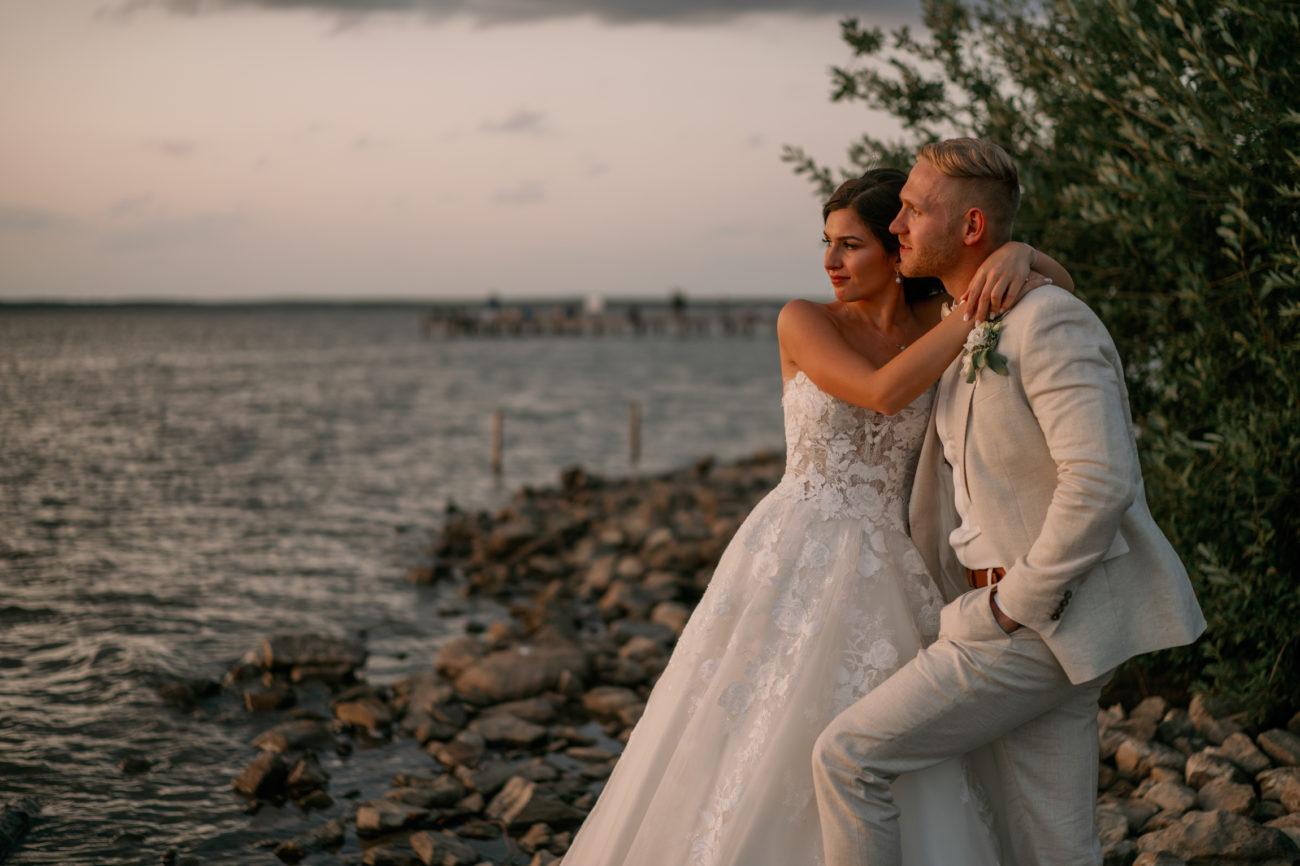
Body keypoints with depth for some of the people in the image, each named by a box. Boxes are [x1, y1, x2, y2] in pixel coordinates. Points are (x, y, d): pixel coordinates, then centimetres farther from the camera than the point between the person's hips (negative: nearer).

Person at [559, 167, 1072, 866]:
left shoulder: (930, 326, 7)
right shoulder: (803, 322, -3)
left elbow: (1058, 286, 7)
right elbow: (882, 391, -18)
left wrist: (1015, 254, -16)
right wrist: (980, 308, -18)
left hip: (879, 577, 3)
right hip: (788, 567, -3)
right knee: (746, 754, 4)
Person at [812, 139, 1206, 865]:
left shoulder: (1049, 322, -17)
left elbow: (1101, 481, -27)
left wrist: (1013, 604, -19)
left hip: (1046, 624, -9)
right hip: (1024, 620, 9)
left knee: (848, 755, -7)